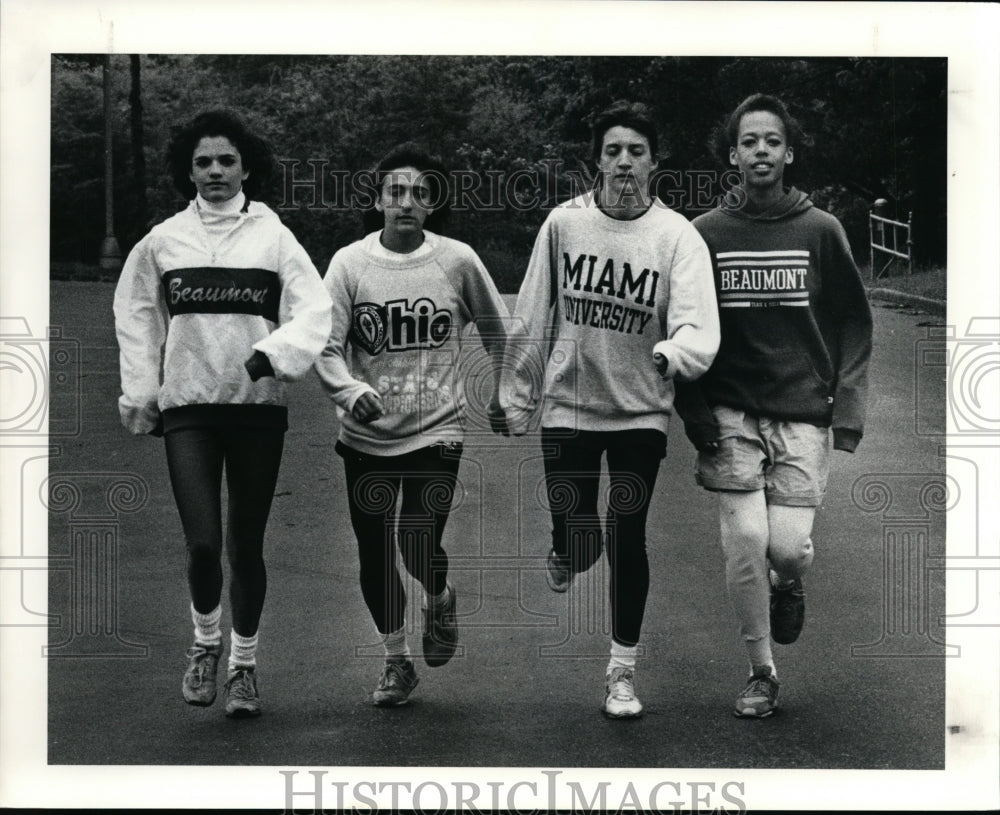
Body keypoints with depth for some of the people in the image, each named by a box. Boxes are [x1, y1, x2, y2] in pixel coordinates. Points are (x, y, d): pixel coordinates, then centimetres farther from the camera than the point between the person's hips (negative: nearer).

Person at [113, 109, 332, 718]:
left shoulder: (273, 236, 1)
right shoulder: (163, 240, 6)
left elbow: (314, 308, -6)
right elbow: (137, 317, 13)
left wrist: (274, 354, -22)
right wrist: (140, 394, 8)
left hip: (258, 406, 0)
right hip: (187, 406, 0)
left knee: (246, 545, 5)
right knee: (203, 542, -11)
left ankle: (245, 663, 24)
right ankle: (206, 641, 17)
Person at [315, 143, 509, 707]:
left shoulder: (457, 260, -3)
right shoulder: (349, 263, -3)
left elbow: (498, 331, 12)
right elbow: (326, 345, -7)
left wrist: (503, 396, 17)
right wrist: (350, 390, -26)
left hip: (437, 429, -2)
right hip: (367, 435, 2)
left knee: (420, 546, -14)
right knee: (374, 555, 7)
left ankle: (441, 601, 23)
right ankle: (397, 661, 28)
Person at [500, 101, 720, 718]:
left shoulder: (677, 236, -11)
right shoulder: (564, 222, -5)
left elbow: (700, 328, -22)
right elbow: (532, 316, 3)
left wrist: (675, 353, -44)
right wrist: (518, 397, 6)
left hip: (641, 412, -1)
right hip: (568, 406, 1)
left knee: (628, 541, 2)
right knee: (577, 539, 1)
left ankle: (623, 671, 17)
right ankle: (562, 560, 39)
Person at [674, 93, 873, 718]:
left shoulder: (821, 230, 3)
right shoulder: (705, 233, 3)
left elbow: (855, 324, 6)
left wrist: (848, 410, -3)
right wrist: (696, 411, -3)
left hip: (803, 413, 0)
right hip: (731, 414, 0)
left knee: (788, 544, -11)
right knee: (745, 539, -8)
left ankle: (790, 585, 28)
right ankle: (761, 673, 10)